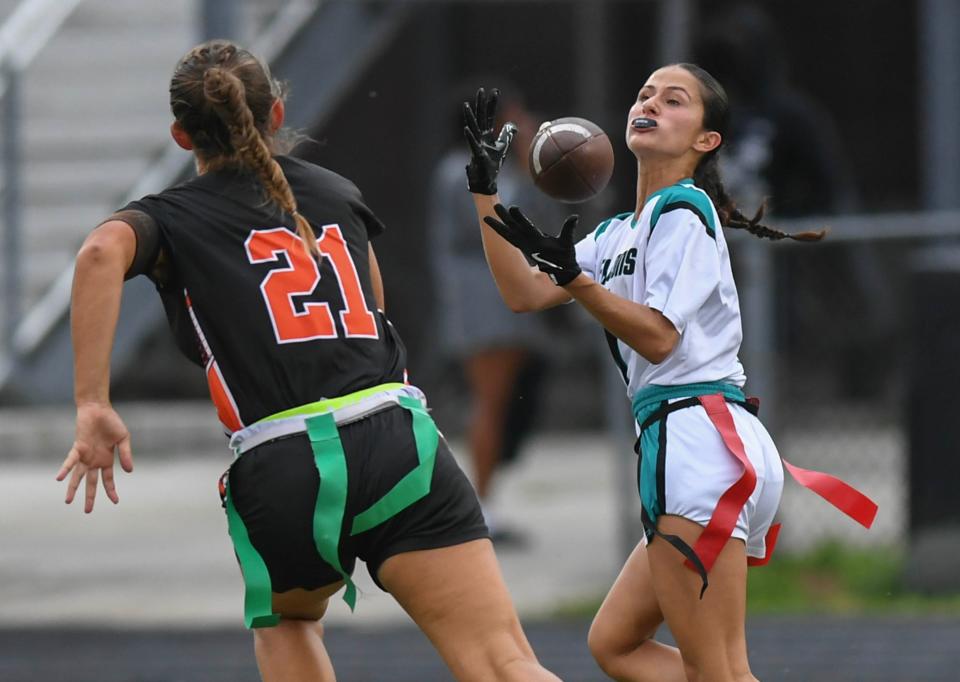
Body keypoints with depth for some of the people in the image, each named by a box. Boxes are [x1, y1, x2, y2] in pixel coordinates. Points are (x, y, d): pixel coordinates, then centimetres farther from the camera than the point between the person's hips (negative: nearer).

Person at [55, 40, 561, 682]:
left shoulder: (172, 219, 12)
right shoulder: (337, 193, 23)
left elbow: (103, 251, -13)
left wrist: (93, 405, -14)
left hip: (280, 471, -1)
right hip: (401, 446, 1)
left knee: (285, 620, 33)